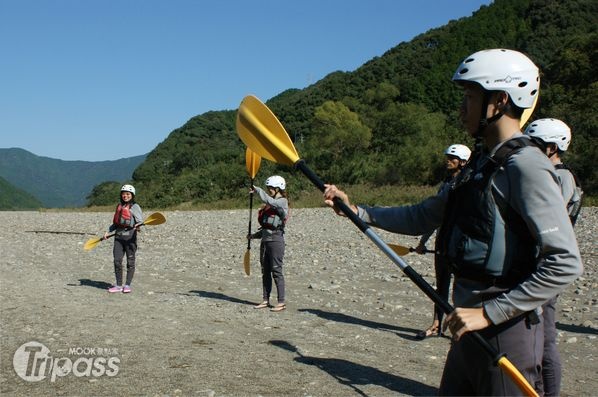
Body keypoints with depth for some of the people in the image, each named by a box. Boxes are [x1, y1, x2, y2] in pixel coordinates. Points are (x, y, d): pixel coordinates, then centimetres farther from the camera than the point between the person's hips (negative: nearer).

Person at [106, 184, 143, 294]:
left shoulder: (135, 207, -1)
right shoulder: (119, 206, 17)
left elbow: (140, 220, -10)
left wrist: (138, 225, -31)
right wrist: (108, 231, 16)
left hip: (130, 236, -5)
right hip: (118, 236, 5)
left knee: (130, 261, 0)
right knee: (117, 260, 1)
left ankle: (127, 285, 9)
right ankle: (118, 285, 10)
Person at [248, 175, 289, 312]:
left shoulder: (282, 202, -8)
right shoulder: (270, 205, 17)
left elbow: (267, 200, -26)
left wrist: (257, 189, -12)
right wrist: (254, 235, 13)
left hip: (276, 240, -9)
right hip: (265, 240, 9)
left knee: (276, 271, -7)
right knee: (265, 271, 10)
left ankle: (281, 302, -2)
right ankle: (265, 300, 17)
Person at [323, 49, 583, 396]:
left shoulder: (526, 166, -16)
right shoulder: (480, 164, 13)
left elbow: (565, 264, -22)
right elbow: (422, 218, 18)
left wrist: (489, 313, -22)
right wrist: (356, 210, 10)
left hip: (507, 331, -9)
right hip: (470, 328, 9)